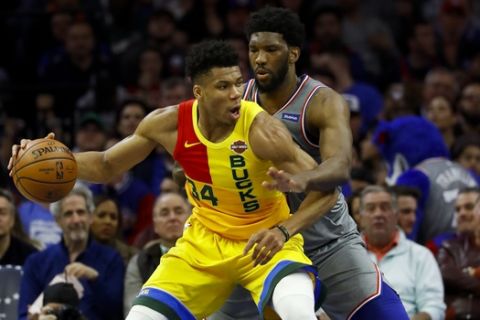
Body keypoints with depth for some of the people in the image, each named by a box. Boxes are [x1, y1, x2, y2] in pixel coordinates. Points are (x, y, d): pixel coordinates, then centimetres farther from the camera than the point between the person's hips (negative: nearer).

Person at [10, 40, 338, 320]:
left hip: (265, 242, -4)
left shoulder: (260, 129, -27)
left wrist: (283, 231, -41)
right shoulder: (170, 124, -13)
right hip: (204, 241, 4)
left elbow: (326, 188, -25)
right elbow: (106, 166, 3)